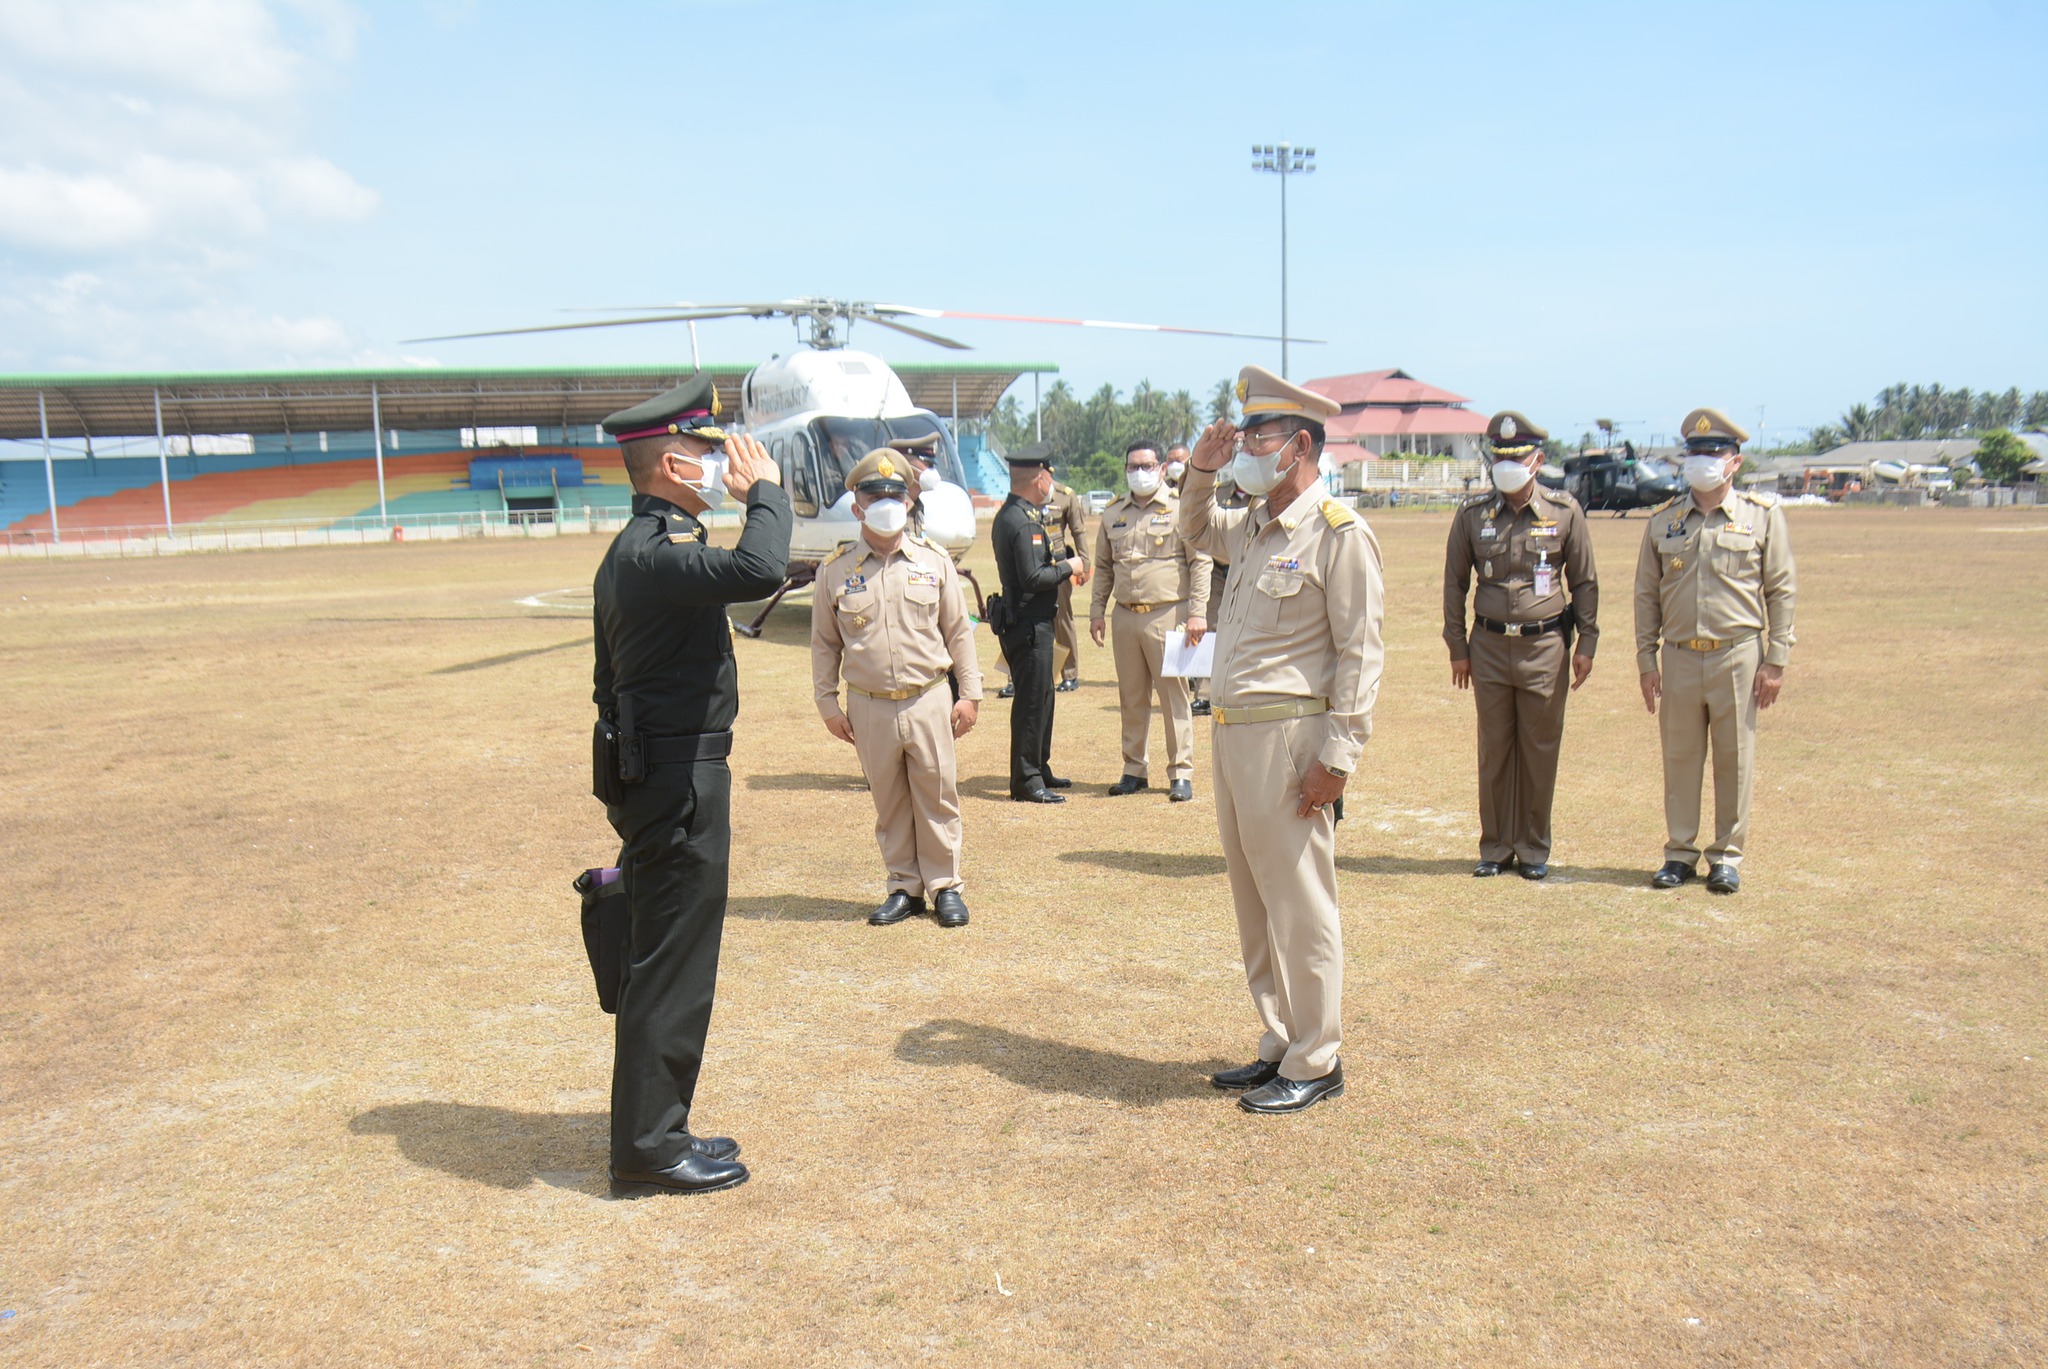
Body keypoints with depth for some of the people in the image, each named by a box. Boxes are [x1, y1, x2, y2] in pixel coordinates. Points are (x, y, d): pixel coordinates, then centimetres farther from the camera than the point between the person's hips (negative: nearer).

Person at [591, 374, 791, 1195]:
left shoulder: (634, 552, 15)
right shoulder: (655, 556, -20)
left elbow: (611, 687, 19)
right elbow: (760, 572, -39)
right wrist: (765, 489, -21)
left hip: (653, 779, 11)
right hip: (679, 786, -11)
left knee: (666, 963, 18)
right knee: (672, 966, -1)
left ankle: (652, 1131, 30)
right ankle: (648, 1147, 11)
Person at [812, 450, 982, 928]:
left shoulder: (934, 562, 3)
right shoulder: (836, 570, 1)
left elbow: (958, 631, 7)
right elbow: (824, 642, 7)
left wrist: (970, 693, 3)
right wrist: (827, 702, 2)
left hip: (929, 701, 0)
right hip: (869, 708, 0)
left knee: (937, 797, 5)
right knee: (889, 802, 9)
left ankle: (945, 886, 18)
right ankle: (904, 888, 21)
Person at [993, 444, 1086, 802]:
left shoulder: (1009, 514, 14)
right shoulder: (1022, 521, -20)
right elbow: (1032, 578, -24)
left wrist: (1059, 566, 15)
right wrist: (1067, 567, -12)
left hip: (1031, 621, 11)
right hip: (1028, 623, -11)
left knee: (1041, 696, 18)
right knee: (1032, 699, -5)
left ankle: (1039, 769, 29)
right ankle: (1026, 781, 1)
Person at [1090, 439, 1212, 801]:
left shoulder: (1180, 508, -2)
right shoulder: (1113, 514, 12)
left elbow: (1200, 561, -4)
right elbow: (1103, 566, 18)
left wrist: (1198, 612, -11)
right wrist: (1097, 610, 10)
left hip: (1167, 615, -5)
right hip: (1125, 617, 5)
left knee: (1173, 693, -1)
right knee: (1131, 697, 10)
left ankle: (1181, 773, 6)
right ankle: (1135, 769, 21)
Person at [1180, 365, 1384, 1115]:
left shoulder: (1338, 532, -10)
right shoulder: (1254, 525, 15)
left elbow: (1361, 651, -13)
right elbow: (1198, 530, 38)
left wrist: (1338, 755, -18)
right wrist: (1201, 470, 18)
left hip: (1287, 737, -9)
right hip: (1230, 733, 9)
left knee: (1299, 905, -1)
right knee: (1254, 900, 15)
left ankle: (1315, 1064, 12)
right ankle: (1280, 1047, 27)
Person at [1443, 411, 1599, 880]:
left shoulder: (1564, 512, 0)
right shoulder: (1472, 516, 2)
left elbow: (1584, 582, 6)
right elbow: (1455, 583, 8)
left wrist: (1586, 644, 2)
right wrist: (1458, 649, 5)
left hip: (1545, 644, -1)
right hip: (1489, 644, 1)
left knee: (1540, 751, 5)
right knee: (1494, 750, 6)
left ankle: (1534, 848, 18)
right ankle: (1496, 846, 18)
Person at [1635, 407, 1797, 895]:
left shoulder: (1763, 515, 1)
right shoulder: (1663, 521, 6)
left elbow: (1781, 591, 1)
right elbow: (1646, 594, 8)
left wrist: (1776, 661, -4)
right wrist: (1647, 661, 3)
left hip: (1738, 656, -2)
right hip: (1679, 657, 2)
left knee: (1735, 761, 5)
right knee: (1679, 759, 7)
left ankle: (1727, 857, 16)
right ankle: (1680, 854, 18)